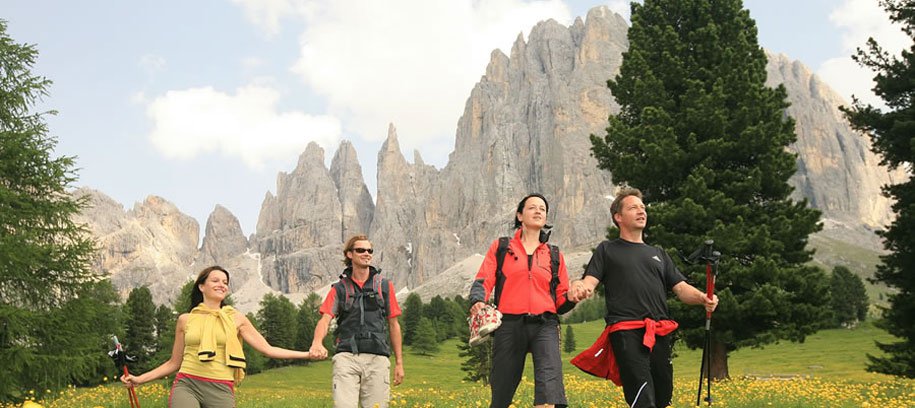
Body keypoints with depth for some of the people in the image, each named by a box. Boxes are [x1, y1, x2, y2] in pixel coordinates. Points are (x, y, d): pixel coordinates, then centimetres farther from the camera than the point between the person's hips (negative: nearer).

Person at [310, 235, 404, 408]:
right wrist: (317, 343, -26)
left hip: (377, 358, 1)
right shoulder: (339, 288, 11)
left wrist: (399, 363, 11)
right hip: (347, 357, -1)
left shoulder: (384, 286, 13)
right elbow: (325, 320, -3)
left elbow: (393, 325, 15)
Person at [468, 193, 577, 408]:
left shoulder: (555, 255, 20)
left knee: (550, 380, -23)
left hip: (544, 325, 1)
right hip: (510, 325, 0)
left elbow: (561, 301, 18)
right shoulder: (500, 247, 15)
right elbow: (483, 281, 4)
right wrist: (477, 302, -18)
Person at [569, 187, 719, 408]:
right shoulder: (607, 250, 15)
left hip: (660, 333, 5)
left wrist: (702, 298, -5)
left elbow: (682, 289, 18)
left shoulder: (659, 254, 27)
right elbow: (589, 283, 2)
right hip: (626, 331, -5)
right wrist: (579, 288, -24)